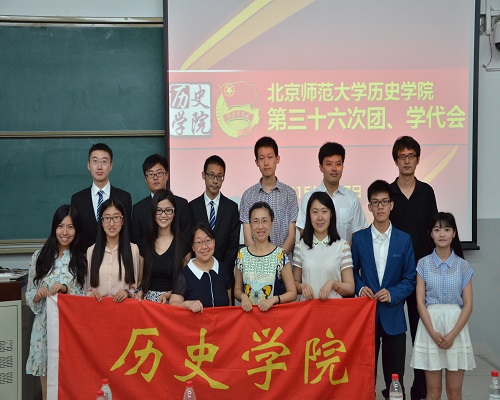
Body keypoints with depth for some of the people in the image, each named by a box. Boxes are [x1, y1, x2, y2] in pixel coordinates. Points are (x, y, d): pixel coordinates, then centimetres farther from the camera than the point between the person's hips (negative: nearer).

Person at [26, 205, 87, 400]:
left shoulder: (83, 259, 1)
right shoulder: (40, 257, 5)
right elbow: (29, 296, 9)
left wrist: (65, 289, -15)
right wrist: (39, 294, -12)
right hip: (45, 327, 2)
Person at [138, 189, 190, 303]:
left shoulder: (184, 243, 1)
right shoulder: (145, 242, 9)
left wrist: (169, 294, -11)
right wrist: (140, 291, -3)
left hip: (173, 301, -2)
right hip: (148, 299, 2)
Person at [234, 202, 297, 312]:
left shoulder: (280, 255, 0)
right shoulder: (242, 255, 6)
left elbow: (292, 293, 4)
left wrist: (273, 299, -11)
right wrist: (243, 296, -5)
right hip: (248, 311, 2)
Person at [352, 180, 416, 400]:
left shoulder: (404, 239, 1)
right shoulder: (358, 238, 2)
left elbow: (410, 278, 1)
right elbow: (352, 272, 8)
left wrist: (392, 294, -14)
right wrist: (360, 288, -11)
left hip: (393, 315, 0)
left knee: (395, 375, 6)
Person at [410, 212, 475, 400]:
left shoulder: (463, 266, 3)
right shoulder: (423, 264, 2)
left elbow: (468, 304, 0)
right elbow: (420, 302, -2)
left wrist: (453, 334, -11)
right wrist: (433, 333, -12)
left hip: (456, 326, 0)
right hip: (430, 324, 0)